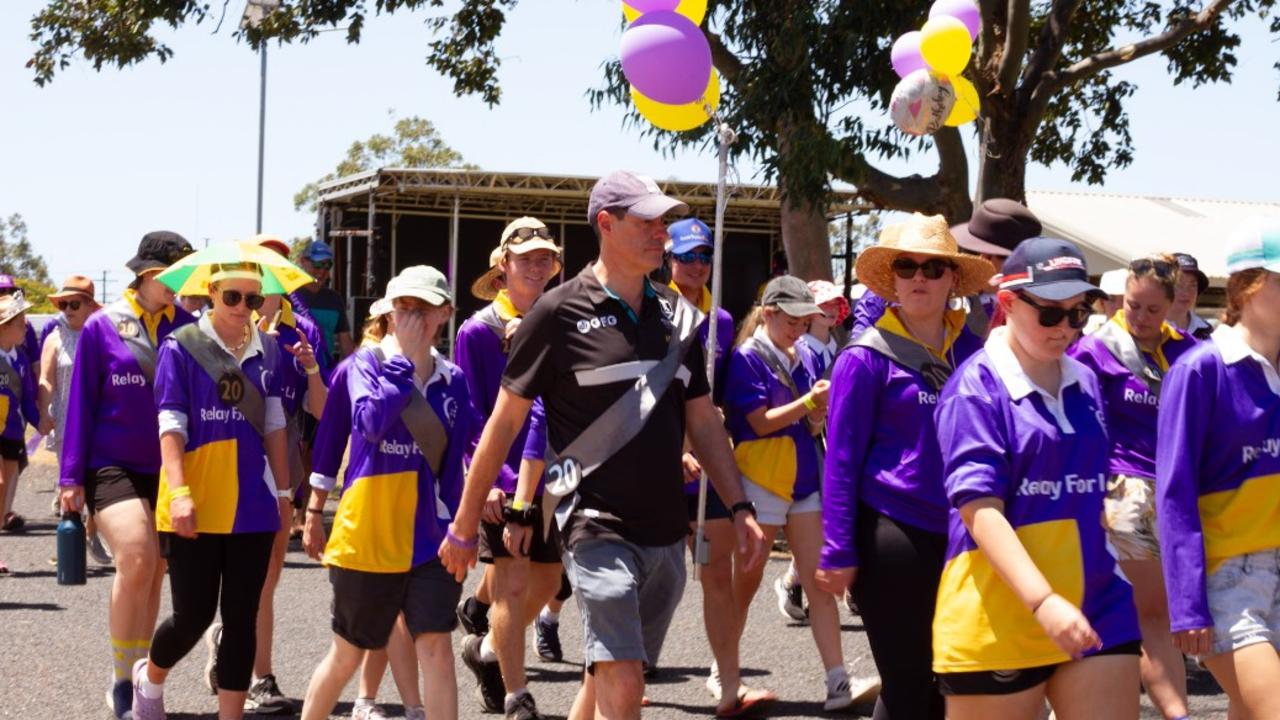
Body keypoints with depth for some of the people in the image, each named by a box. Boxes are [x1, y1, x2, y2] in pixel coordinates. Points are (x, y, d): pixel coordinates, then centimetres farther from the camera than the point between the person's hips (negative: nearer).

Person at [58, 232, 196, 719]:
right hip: (113, 467, -3)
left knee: (153, 577, 8)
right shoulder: (102, 327, -2)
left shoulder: (186, 327, 3)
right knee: (136, 559, -20)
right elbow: (81, 402, 1)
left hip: (167, 471, 3)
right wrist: (71, 477, -1)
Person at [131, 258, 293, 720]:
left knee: (241, 618, 4)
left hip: (251, 506, 4)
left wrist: (283, 492, 11)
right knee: (194, 614, -1)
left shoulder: (267, 350, 6)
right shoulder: (181, 347, -5)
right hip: (196, 507, -4)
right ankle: (149, 678, 29)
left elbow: (273, 426, 12)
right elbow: (171, 427, -9)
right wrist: (179, 493, -18)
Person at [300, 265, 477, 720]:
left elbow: (477, 444, 5)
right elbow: (371, 420, -25)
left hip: (432, 536, 2)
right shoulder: (366, 365, -6)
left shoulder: (452, 380, 4)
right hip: (368, 534, -2)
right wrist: (403, 359, -20)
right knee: (348, 652, 12)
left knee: (435, 645, -9)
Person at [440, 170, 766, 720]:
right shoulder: (560, 313, -6)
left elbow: (703, 421, 17)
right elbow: (505, 422, -2)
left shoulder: (678, 316, 10)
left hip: (666, 532, 6)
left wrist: (739, 507, 8)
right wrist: (464, 526, 1)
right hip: (597, 526, -6)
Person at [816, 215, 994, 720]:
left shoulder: (972, 351, 8)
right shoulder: (867, 357, -5)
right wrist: (838, 552, -10)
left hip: (960, 535, 5)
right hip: (892, 535, -5)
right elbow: (841, 459, -6)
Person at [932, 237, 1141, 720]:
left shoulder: (1085, 384, 10)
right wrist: (1042, 602, -30)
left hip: (1094, 611, 6)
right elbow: (979, 508, -19)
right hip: (996, 619, -6)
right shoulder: (976, 389, -10)